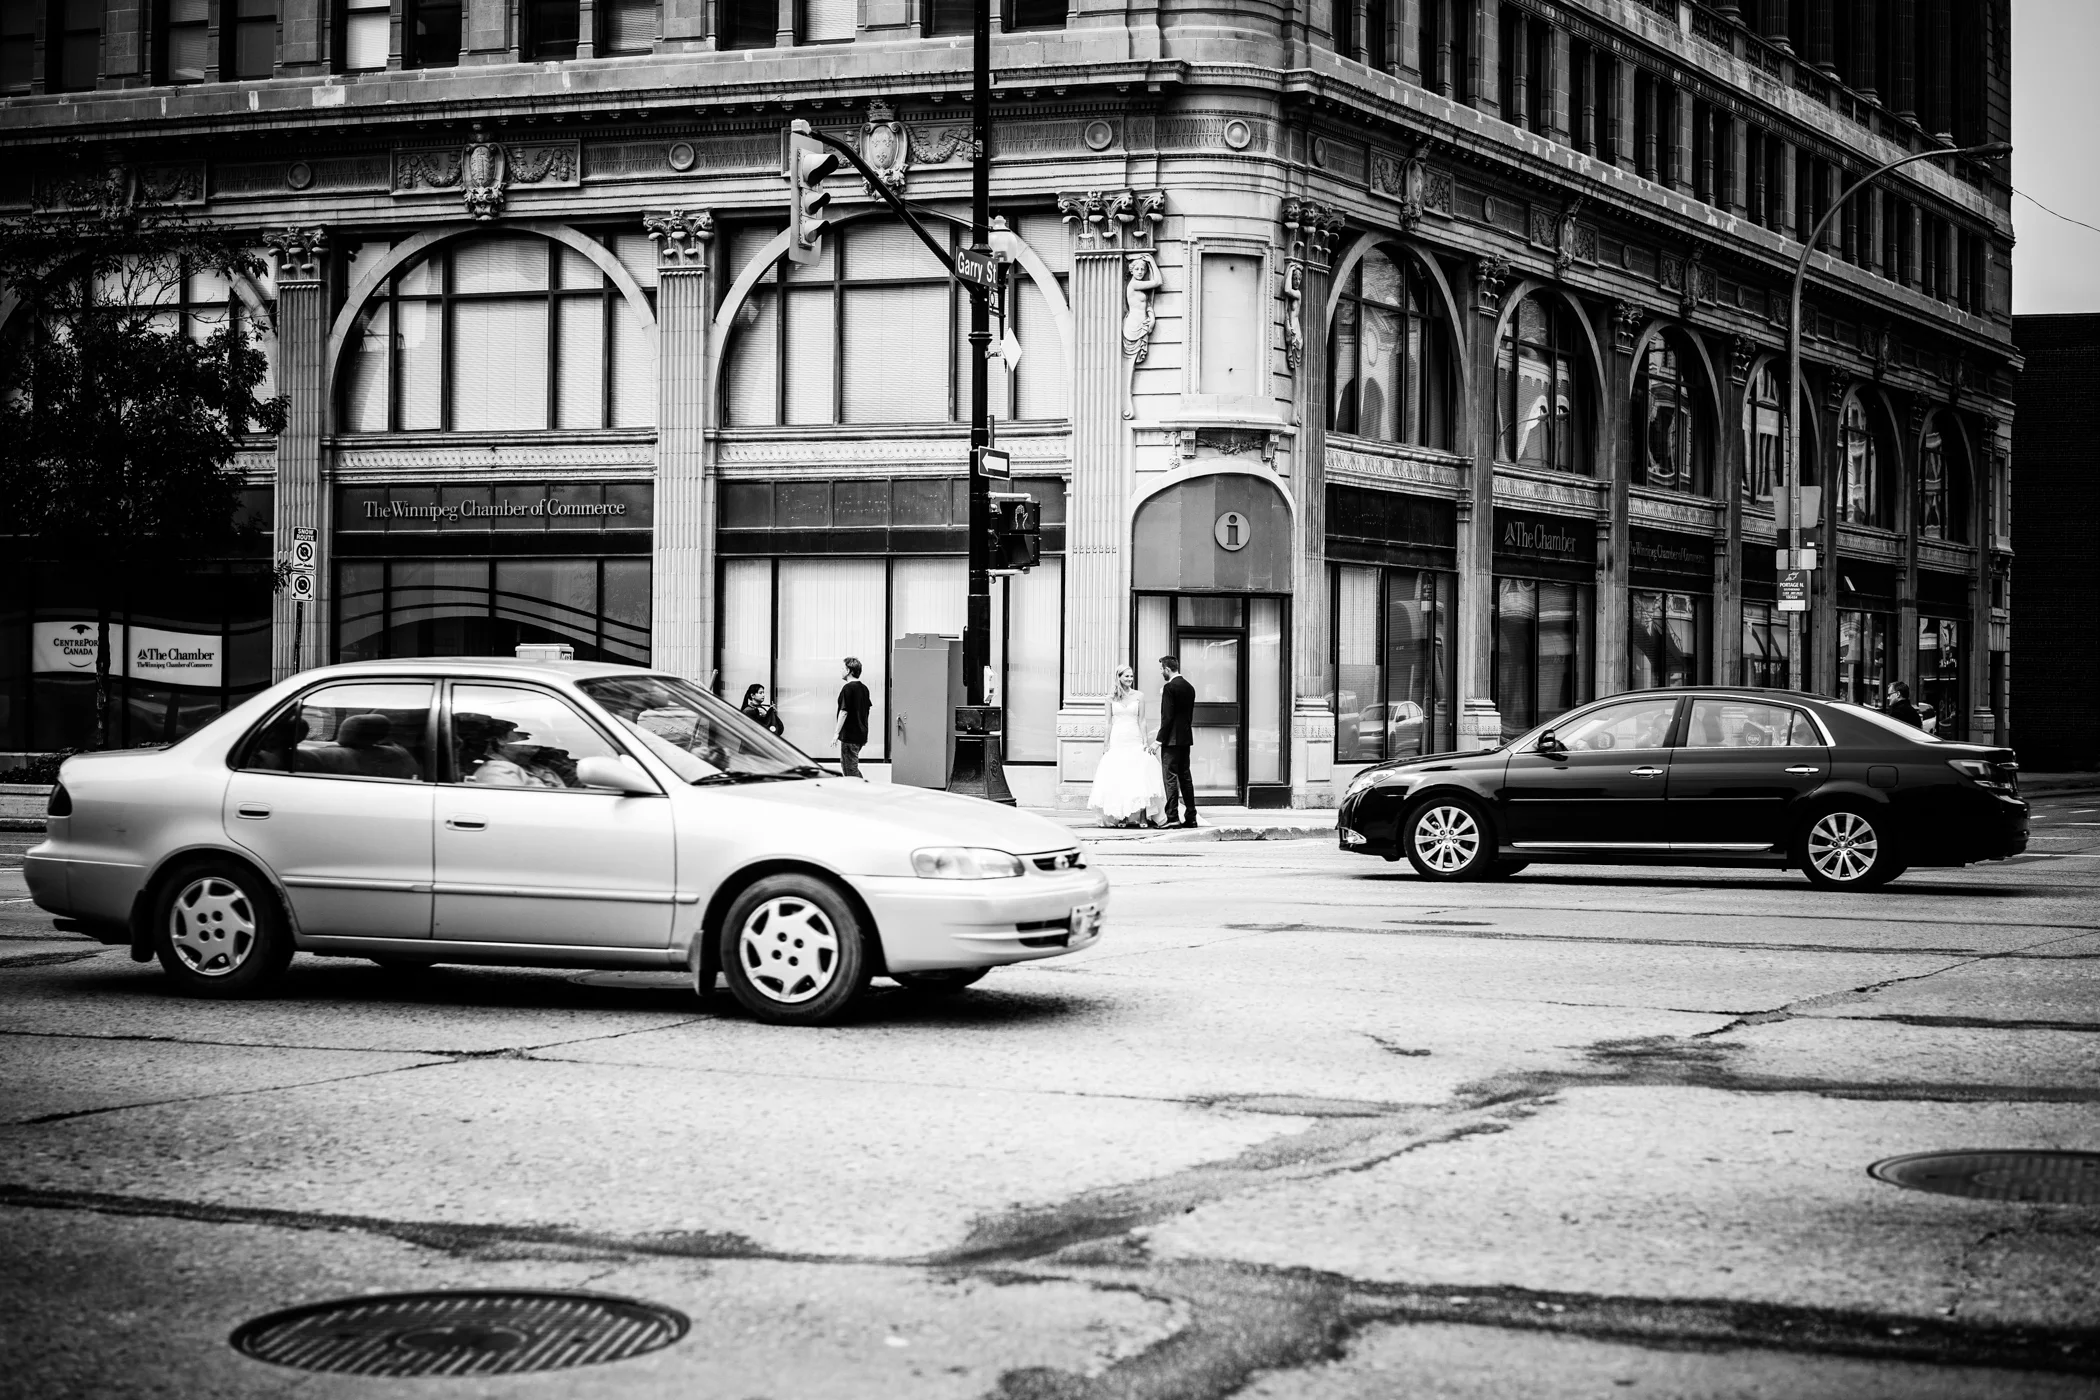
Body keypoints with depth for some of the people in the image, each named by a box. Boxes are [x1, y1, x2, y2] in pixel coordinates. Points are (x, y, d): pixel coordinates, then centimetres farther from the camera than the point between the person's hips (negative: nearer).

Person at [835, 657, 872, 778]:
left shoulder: (848, 688, -15)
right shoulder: (864, 688, 11)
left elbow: (844, 712, -19)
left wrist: (837, 733, -16)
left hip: (849, 735, -9)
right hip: (861, 734, 9)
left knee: (851, 770, -3)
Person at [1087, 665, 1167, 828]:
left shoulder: (1138, 697, 5)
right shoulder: (1111, 698, 6)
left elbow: (1141, 721, 4)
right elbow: (1109, 723, 7)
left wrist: (1145, 741, -4)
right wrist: (1106, 744, 3)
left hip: (1135, 741, -1)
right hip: (1117, 741, 1)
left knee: (1138, 777, -8)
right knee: (1118, 779, -3)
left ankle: (1142, 816, -8)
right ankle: (1121, 817, 1)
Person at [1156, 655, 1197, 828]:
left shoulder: (1169, 687, -13)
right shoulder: (1189, 687, 12)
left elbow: (1167, 716, -17)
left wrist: (1159, 740, -14)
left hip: (1172, 739, -8)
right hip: (1186, 739, 8)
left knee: (1170, 777, -6)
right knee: (1185, 777, 11)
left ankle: (1172, 817, -9)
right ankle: (1191, 817, 12)